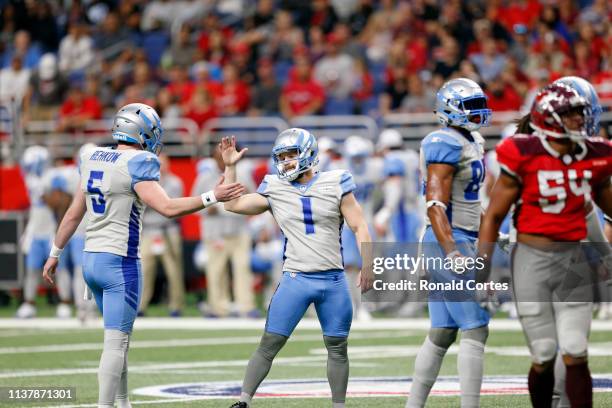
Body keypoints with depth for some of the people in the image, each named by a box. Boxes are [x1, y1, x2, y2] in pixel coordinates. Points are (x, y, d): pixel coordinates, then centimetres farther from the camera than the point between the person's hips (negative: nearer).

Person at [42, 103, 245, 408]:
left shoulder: (92, 159, 9)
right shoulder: (137, 165, -14)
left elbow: (74, 214, 16)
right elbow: (167, 208, -22)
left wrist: (55, 253, 25)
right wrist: (212, 197, -15)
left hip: (91, 259, 8)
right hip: (120, 262, -8)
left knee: (120, 337, 19)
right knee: (116, 342, -6)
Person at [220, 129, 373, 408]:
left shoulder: (336, 184, 0)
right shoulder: (275, 189, 5)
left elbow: (359, 227, 1)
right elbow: (233, 204, 9)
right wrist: (230, 166, 5)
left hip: (334, 281, 0)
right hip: (296, 279, 0)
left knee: (337, 348, 7)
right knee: (269, 345, -4)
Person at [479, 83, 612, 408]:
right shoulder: (523, 157, -11)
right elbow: (493, 216, -4)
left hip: (573, 260, 3)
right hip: (532, 259, -3)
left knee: (576, 355, -5)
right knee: (544, 357, -2)